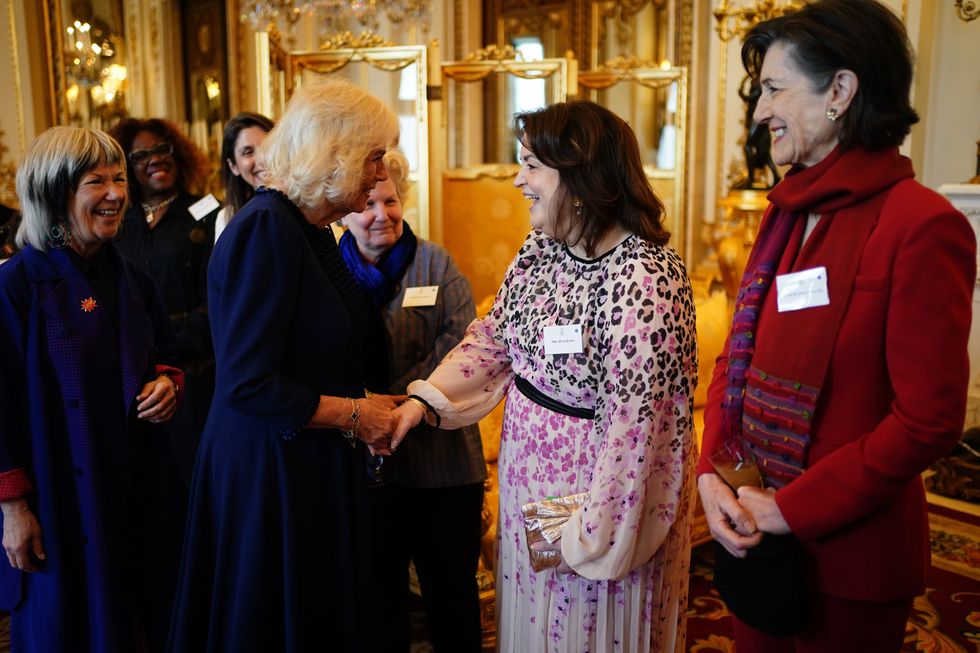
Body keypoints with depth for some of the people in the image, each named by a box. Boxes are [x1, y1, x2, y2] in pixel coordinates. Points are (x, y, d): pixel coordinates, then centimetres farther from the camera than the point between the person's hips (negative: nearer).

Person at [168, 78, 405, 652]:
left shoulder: (314, 229, 7)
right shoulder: (265, 227, -20)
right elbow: (247, 384, -25)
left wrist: (369, 402, 1)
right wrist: (354, 416, -15)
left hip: (317, 467, 9)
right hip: (268, 471, -8)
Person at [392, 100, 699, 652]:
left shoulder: (644, 279, -26)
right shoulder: (541, 248, 0)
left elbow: (636, 424, -25)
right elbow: (491, 338, 6)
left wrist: (590, 539, -20)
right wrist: (422, 402, -5)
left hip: (599, 489, -7)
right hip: (529, 483, 7)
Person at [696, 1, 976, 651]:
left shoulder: (922, 225, -17)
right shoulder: (788, 214, 6)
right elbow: (737, 359, 6)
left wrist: (791, 511, -17)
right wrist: (712, 472, -8)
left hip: (847, 559, -6)